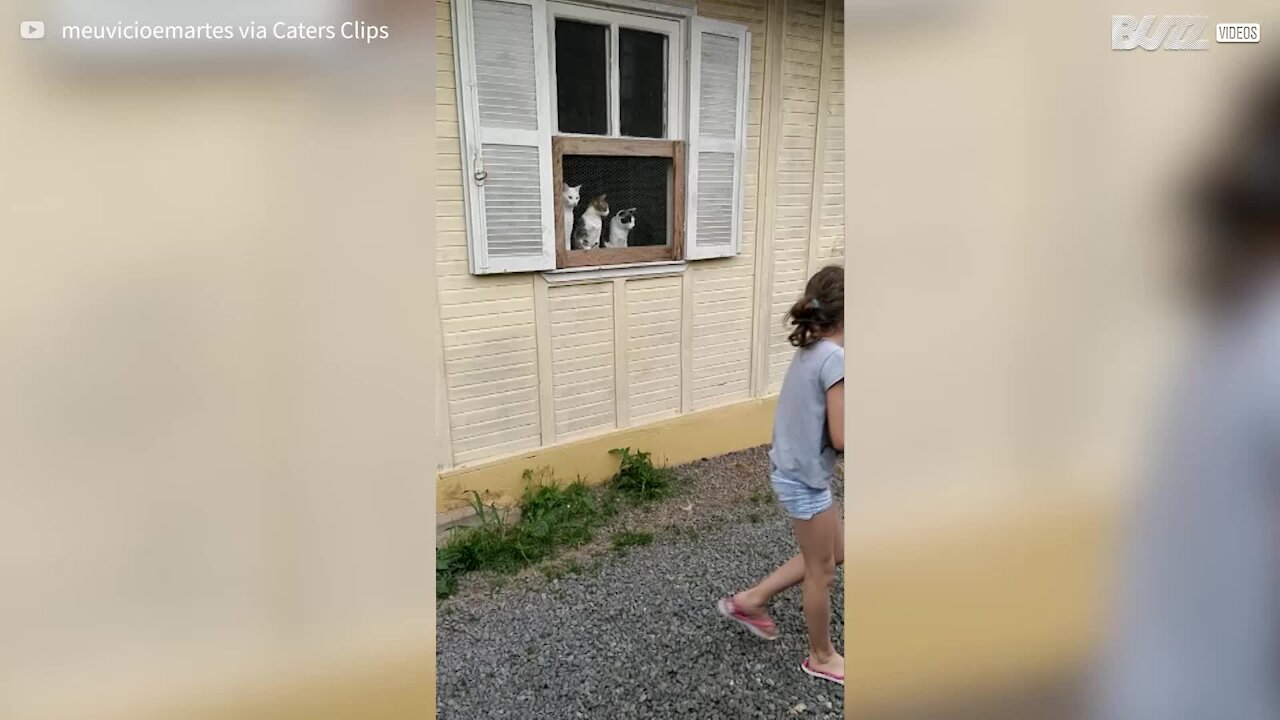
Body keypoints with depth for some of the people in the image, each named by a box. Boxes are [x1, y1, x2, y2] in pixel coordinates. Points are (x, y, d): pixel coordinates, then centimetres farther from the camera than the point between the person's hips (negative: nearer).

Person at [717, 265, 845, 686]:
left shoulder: (812, 349, 4)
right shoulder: (835, 359, -24)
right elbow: (841, 439, -23)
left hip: (792, 470, 9)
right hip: (805, 479, -9)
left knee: (833, 554, 23)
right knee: (822, 571, 11)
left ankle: (751, 601, 31)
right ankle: (822, 657, 33)